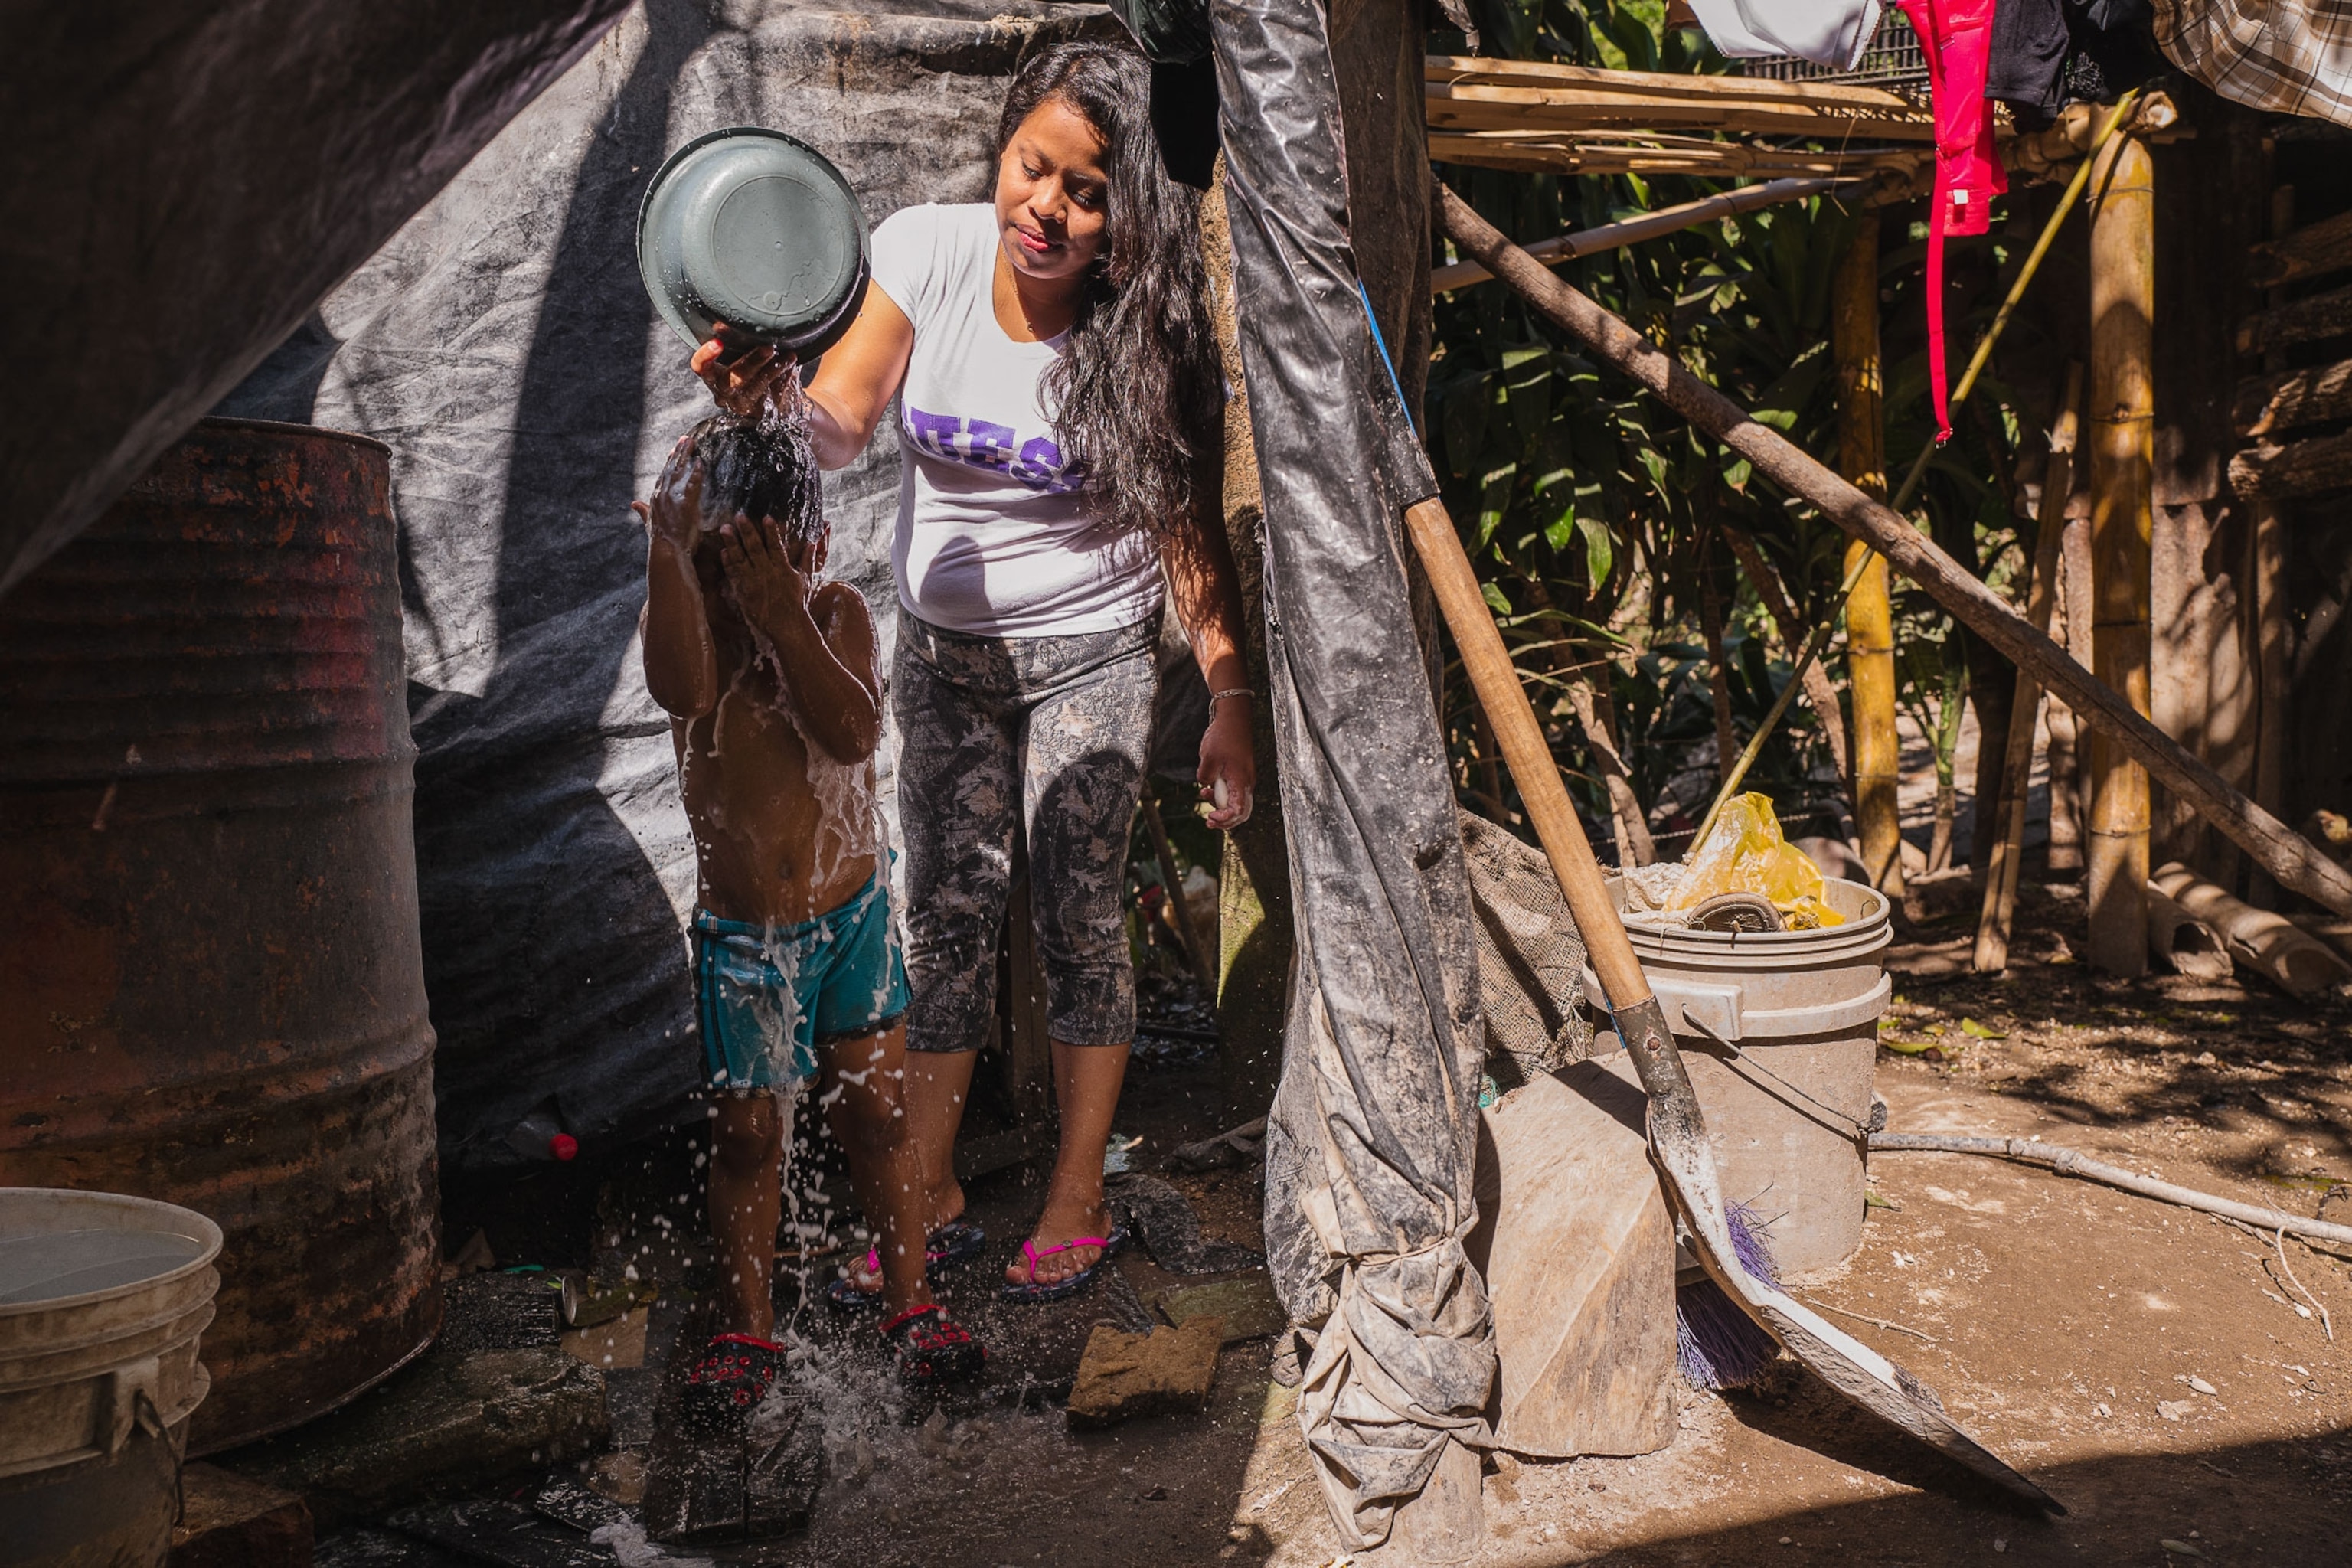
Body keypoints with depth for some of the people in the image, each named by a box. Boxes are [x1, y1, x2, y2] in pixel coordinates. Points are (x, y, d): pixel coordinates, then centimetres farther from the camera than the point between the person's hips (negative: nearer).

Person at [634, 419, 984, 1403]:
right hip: (740, 933, -1)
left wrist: (783, 618, -30)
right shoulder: (694, 616, -10)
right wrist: (668, 544, -40)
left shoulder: (836, 611, -7)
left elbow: (856, 733, -23)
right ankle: (746, 1329, 28)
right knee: (748, 1136, 10)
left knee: (878, 1117, 9)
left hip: (850, 917, 1)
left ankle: (910, 1307, 26)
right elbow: (682, 689, -34)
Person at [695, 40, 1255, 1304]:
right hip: (943, 649, 3)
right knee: (945, 914, 5)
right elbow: (838, 425, -17)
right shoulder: (926, 252, -10)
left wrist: (1230, 696, -12)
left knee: (1078, 919, -1)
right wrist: (761, 403, -40)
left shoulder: (1139, 324, -16)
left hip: (1087, 655, -3)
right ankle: (929, 1203, 16)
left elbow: (1187, 522, -11)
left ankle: (1077, 1208, 14)